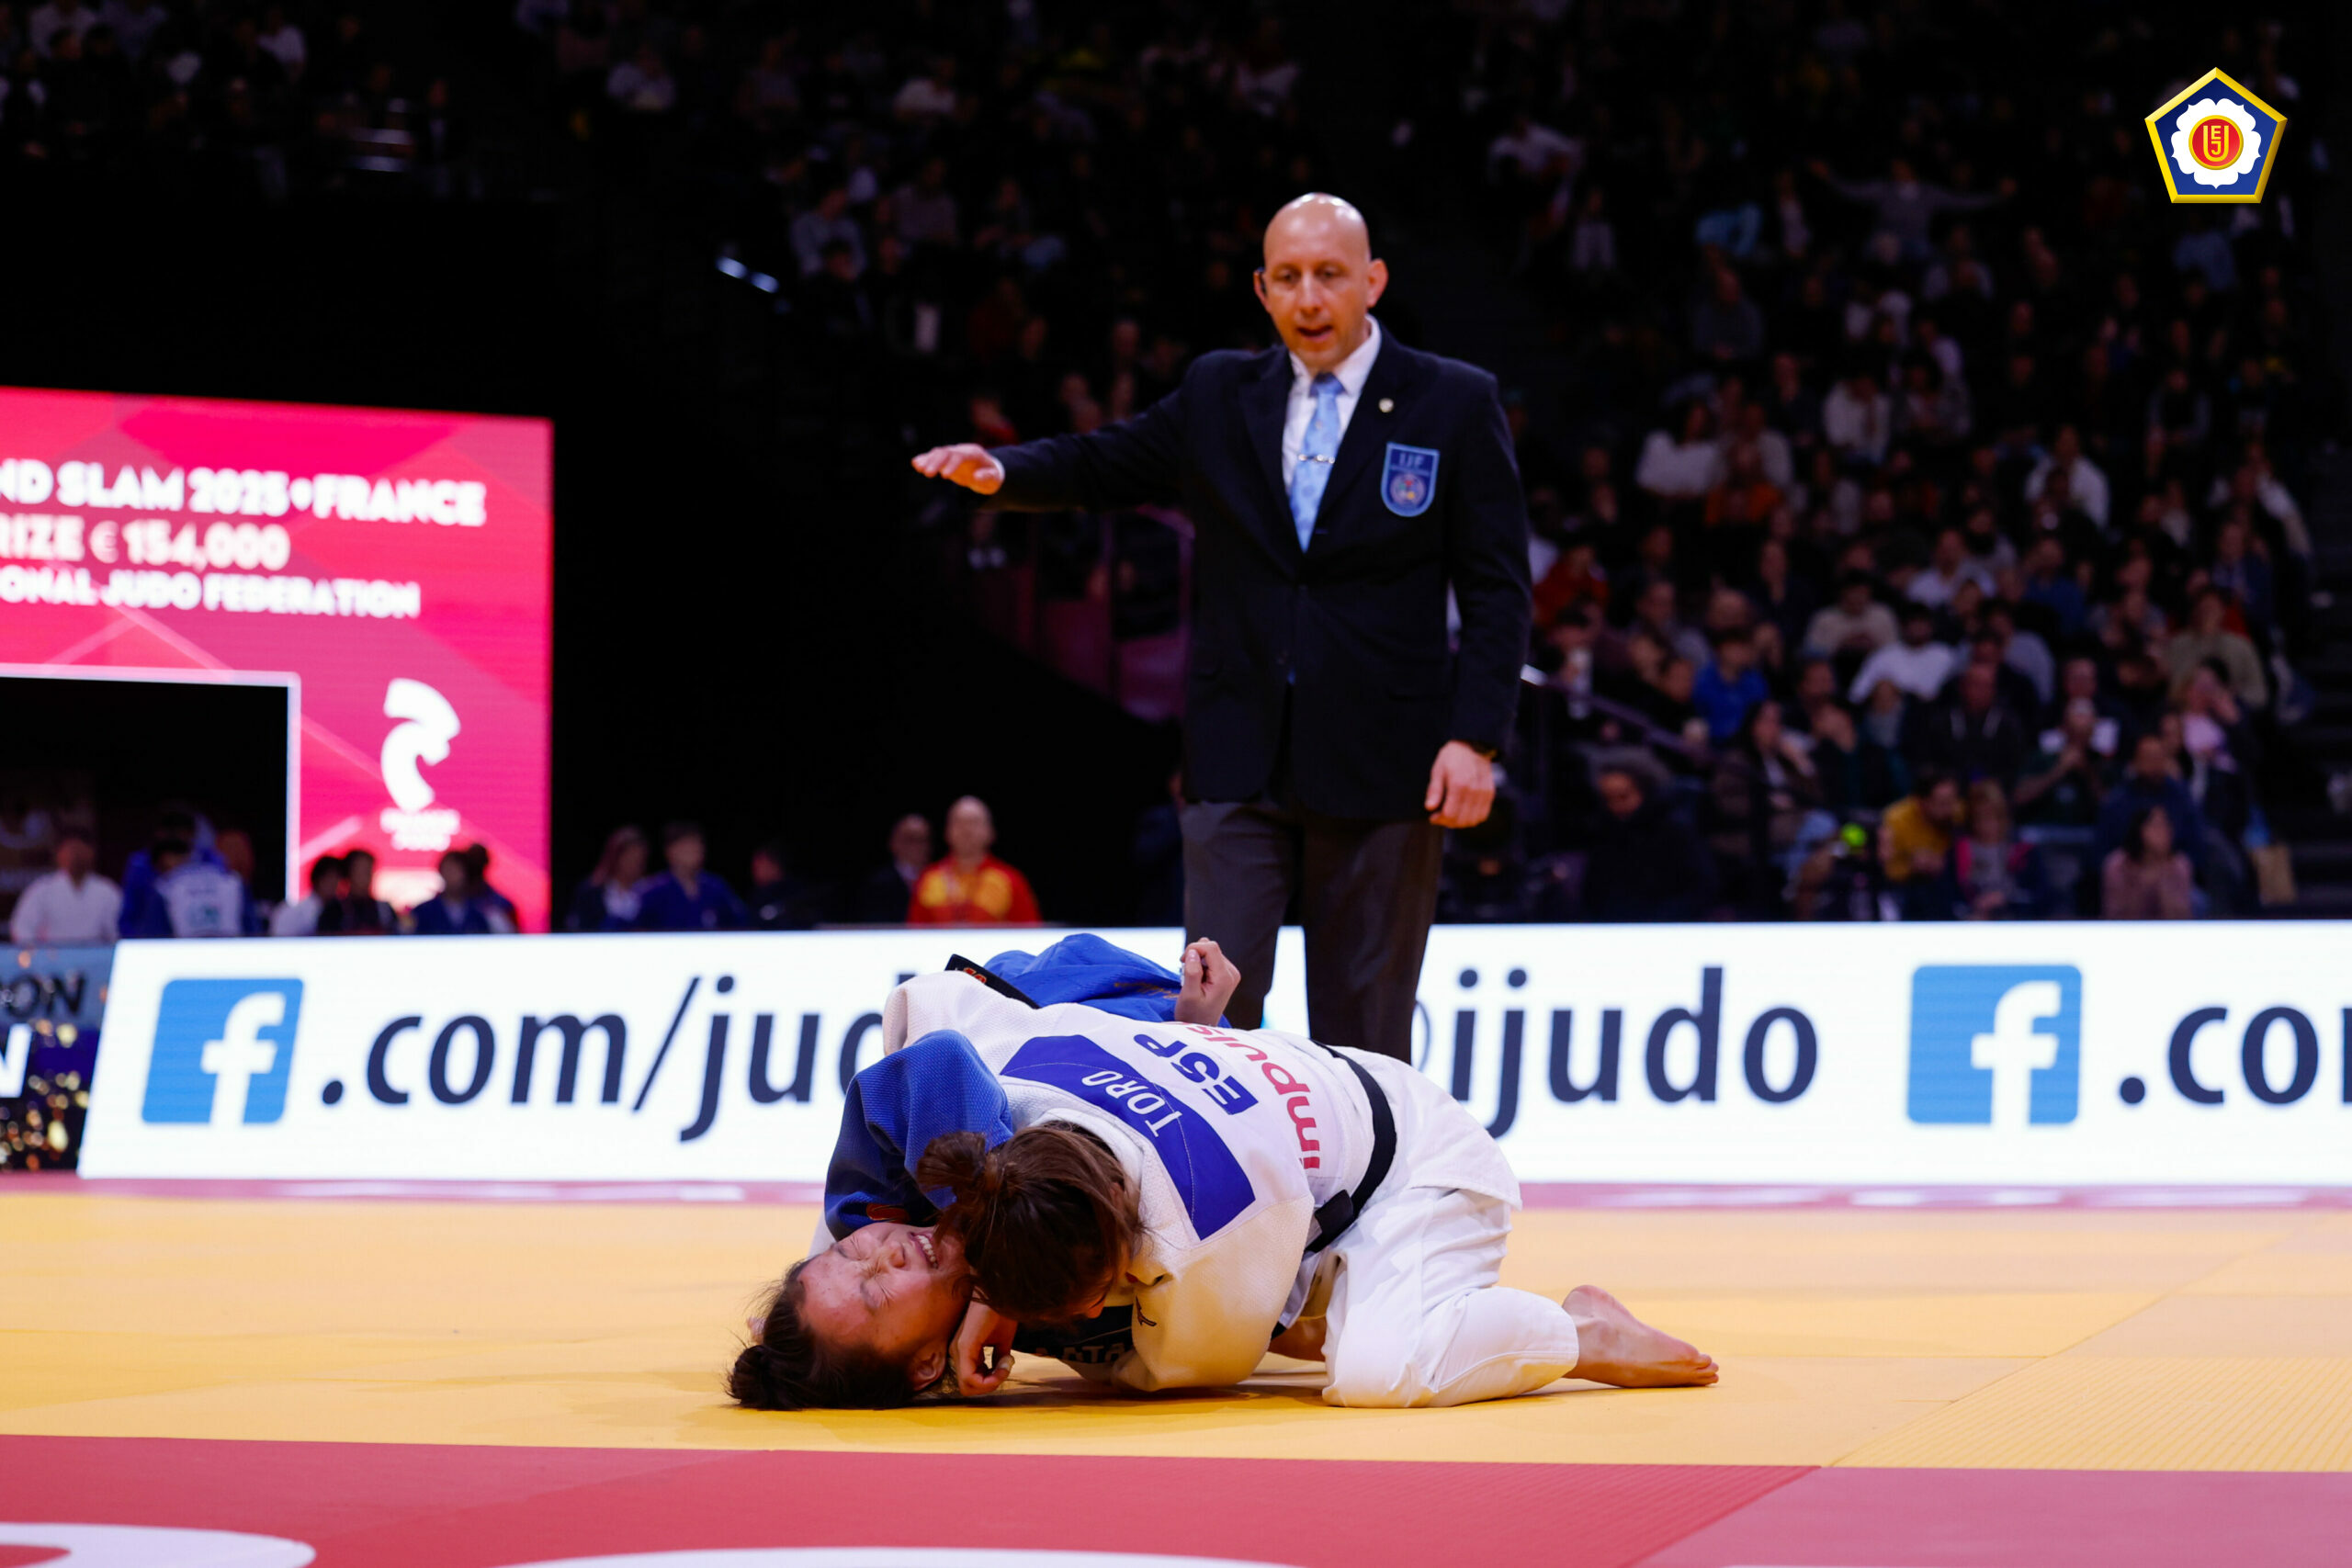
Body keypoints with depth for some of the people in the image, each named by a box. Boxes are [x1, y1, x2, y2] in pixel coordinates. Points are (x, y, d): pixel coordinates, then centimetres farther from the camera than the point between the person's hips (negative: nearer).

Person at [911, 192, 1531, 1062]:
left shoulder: (1456, 404, 1)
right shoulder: (1217, 394, 10)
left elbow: (1497, 590, -1)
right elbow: (1100, 463, 14)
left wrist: (1474, 738, -11)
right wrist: (1001, 470, -8)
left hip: (1382, 766, -2)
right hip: (1240, 762, 2)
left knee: (1364, 1031, 5)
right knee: (1213, 1008, -4)